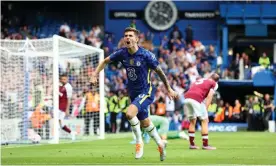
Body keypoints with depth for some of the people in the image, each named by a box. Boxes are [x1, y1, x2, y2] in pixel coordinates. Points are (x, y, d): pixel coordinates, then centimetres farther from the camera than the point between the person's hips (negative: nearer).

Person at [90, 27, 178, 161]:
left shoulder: (146, 55, -18)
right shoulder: (122, 53, -6)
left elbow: (159, 71, -7)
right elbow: (105, 61, 9)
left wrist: (169, 89, 0)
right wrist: (95, 75, -5)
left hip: (146, 92, -6)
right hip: (133, 93, 6)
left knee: (130, 113, -27)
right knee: (145, 123, 16)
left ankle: (139, 142, -7)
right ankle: (160, 144, 39)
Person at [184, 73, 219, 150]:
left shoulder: (199, 80, 33)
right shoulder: (214, 84, 16)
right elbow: (209, 96, 1)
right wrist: (205, 108, -2)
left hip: (187, 98, 6)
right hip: (197, 99, -6)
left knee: (192, 121, 20)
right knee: (204, 120, 6)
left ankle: (192, 144, 22)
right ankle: (205, 145, 4)